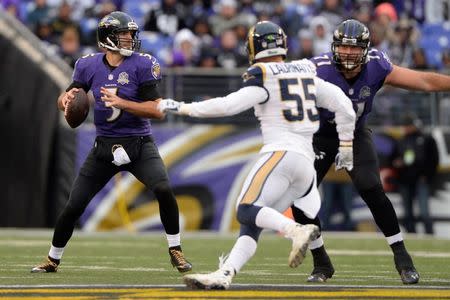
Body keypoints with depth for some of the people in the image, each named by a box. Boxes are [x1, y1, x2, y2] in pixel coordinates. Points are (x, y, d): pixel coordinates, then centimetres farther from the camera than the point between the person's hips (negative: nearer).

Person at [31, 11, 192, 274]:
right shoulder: (89, 66, -1)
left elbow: (158, 111, -14)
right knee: (73, 207, 1)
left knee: (164, 190, -25)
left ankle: (176, 252, -6)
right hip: (105, 145, 2)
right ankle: (53, 260, 22)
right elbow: (65, 101, 9)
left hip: (139, 144, -2)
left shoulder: (142, 65, -9)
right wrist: (66, 98, -16)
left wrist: (121, 103, -25)